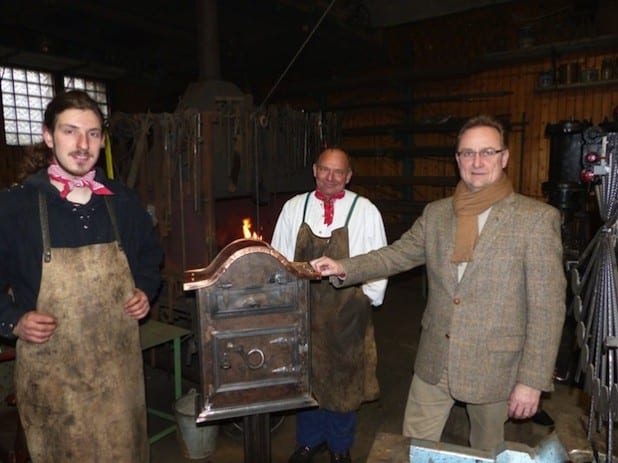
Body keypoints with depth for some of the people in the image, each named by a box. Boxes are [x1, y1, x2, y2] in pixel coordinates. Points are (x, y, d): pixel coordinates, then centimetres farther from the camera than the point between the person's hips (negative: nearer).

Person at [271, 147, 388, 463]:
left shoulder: (366, 211, -5)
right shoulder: (293, 208, 2)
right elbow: (279, 256, 8)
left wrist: (371, 298, -1)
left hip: (346, 312, -2)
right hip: (302, 310, 2)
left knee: (344, 378, 12)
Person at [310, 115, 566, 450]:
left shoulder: (537, 219, -10)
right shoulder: (435, 213, 3)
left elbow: (547, 307, -11)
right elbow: (397, 255, 7)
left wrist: (532, 380, -13)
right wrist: (345, 268, -8)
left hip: (493, 366, -3)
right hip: (434, 362, 3)